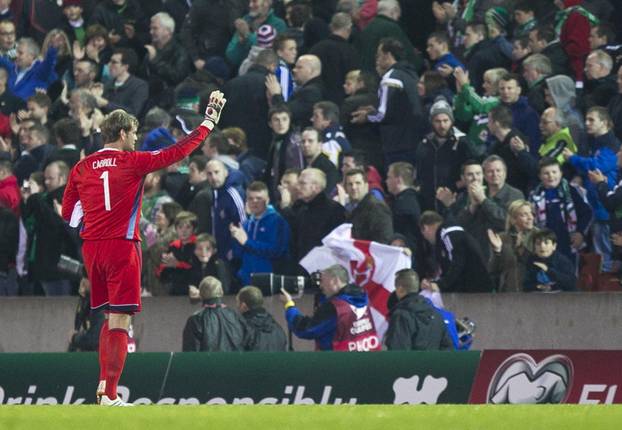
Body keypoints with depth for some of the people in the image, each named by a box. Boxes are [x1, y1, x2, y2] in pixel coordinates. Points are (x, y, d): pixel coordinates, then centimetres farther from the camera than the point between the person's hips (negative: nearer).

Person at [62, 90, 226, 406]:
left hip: (91, 248, 6)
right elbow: (178, 151, -3)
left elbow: (68, 213, 9)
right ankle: (110, 394, -13)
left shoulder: (82, 168, 6)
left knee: (112, 317, 19)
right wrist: (210, 120, 6)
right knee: (120, 321, -6)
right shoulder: (133, 162, -6)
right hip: (121, 247, -5)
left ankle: (104, 384, 14)